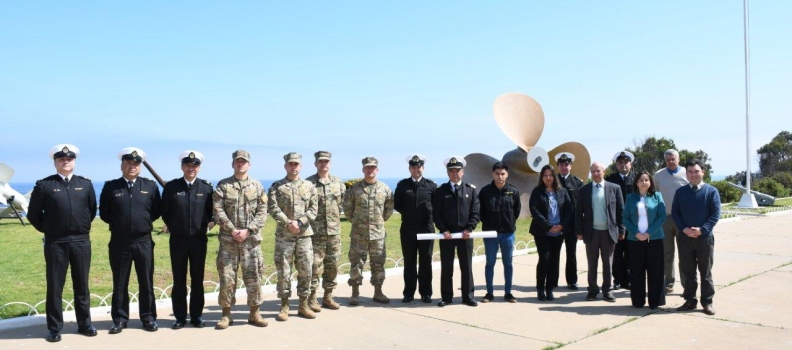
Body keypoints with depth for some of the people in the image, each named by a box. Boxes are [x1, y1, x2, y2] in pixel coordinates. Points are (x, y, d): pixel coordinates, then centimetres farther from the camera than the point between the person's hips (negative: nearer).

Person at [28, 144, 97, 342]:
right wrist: (47, 230, 6)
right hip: (55, 243, -2)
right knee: (54, 286, 4)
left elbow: (92, 210, 16)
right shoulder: (44, 185, 0)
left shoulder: (85, 184, 8)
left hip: (81, 241, 2)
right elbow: (33, 214, 3)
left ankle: (84, 324, 18)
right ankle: (54, 328, 13)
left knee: (82, 285, 9)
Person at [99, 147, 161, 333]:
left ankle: (149, 318, 17)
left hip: (144, 242, 0)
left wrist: (144, 222, 3)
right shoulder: (110, 186, 2)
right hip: (119, 242, 0)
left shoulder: (151, 186, 4)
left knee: (146, 283, 7)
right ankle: (119, 319, 18)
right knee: (119, 284, 8)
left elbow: (156, 211, 8)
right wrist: (118, 223, 4)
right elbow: (104, 213, 5)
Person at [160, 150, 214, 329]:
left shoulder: (207, 187, 1)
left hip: (199, 239, 0)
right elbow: (164, 211, 6)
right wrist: (172, 226, 6)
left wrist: (209, 223, -2)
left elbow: (212, 210, 10)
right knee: (179, 280, 6)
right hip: (177, 240, 0)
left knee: (197, 279, 8)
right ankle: (180, 317, 15)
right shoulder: (171, 186, -1)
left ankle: (197, 316, 18)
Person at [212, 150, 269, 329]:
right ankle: (226, 314, 13)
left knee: (253, 277, 4)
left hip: (251, 240, 1)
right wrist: (232, 230, -14)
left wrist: (248, 230, -11)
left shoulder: (257, 186, 7)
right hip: (228, 239, -1)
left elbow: (262, 213, 1)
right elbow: (218, 211, -4)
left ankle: (254, 313, 15)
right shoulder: (222, 185, 4)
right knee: (226, 277, 1)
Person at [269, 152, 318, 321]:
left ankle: (303, 304, 17)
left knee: (305, 270, 5)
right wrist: (288, 223, -20)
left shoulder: (309, 186, 8)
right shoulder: (276, 187, 3)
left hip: (304, 234, 2)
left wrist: (300, 222, -13)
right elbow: (273, 209, -8)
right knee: (283, 271, 2)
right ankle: (284, 306, 12)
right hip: (283, 235, -2)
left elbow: (313, 209, 2)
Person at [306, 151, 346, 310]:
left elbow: (343, 203, 18)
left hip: (334, 231, 4)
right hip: (316, 231, -4)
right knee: (314, 265, -3)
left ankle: (328, 297, 21)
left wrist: (336, 216, 12)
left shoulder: (338, 182, 8)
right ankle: (312, 298, 8)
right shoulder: (308, 183, -4)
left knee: (332, 265, 9)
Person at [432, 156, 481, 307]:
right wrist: (443, 230, -11)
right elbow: (436, 214, 0)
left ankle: (468, 297, 15)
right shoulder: (440, 191, 4)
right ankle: (446, 297, 14)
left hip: (465, 234, 0)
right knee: (446, 267, 5)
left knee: (466, 267, 6)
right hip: (446, 234, 0)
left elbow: (476, 212, 1)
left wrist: (469, 229, -10)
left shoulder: (471, 190, 6)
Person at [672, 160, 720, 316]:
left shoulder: (711, 191, 0)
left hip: (705, 237, -2)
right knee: (687, 271, 7)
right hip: (684, 237, 2)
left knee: (706, 271, 6)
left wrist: (702, 229, -17)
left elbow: (715, 214, -6)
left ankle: (707, 302, 14)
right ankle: (690, 300, 17)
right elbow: (675, 212, 4)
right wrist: (683, 229, -12)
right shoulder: (680, 191, 7)